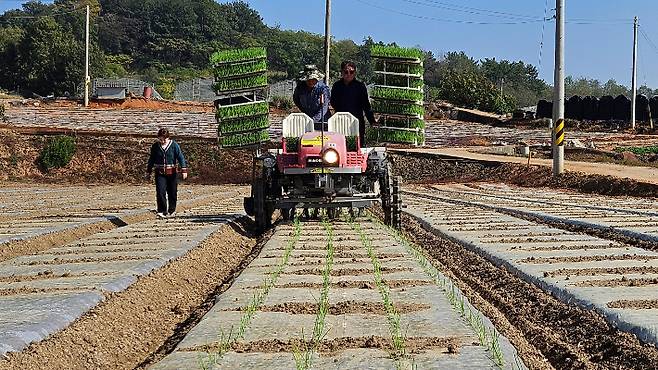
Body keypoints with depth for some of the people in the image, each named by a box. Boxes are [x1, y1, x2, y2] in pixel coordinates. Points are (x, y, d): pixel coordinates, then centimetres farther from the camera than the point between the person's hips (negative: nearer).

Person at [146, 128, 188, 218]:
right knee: (160, 192, -13)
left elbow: (180, 157, -5)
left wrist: (184, 170, -14)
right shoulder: (155, 146, 4)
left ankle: (172, 211, 25)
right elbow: (151, 159, 14)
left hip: (171, 173, -1)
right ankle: (162, 211, -9)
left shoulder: (174, 145, -3)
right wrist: (148, 172, 17)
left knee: (172, 193, 8)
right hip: (160, 173, 1)